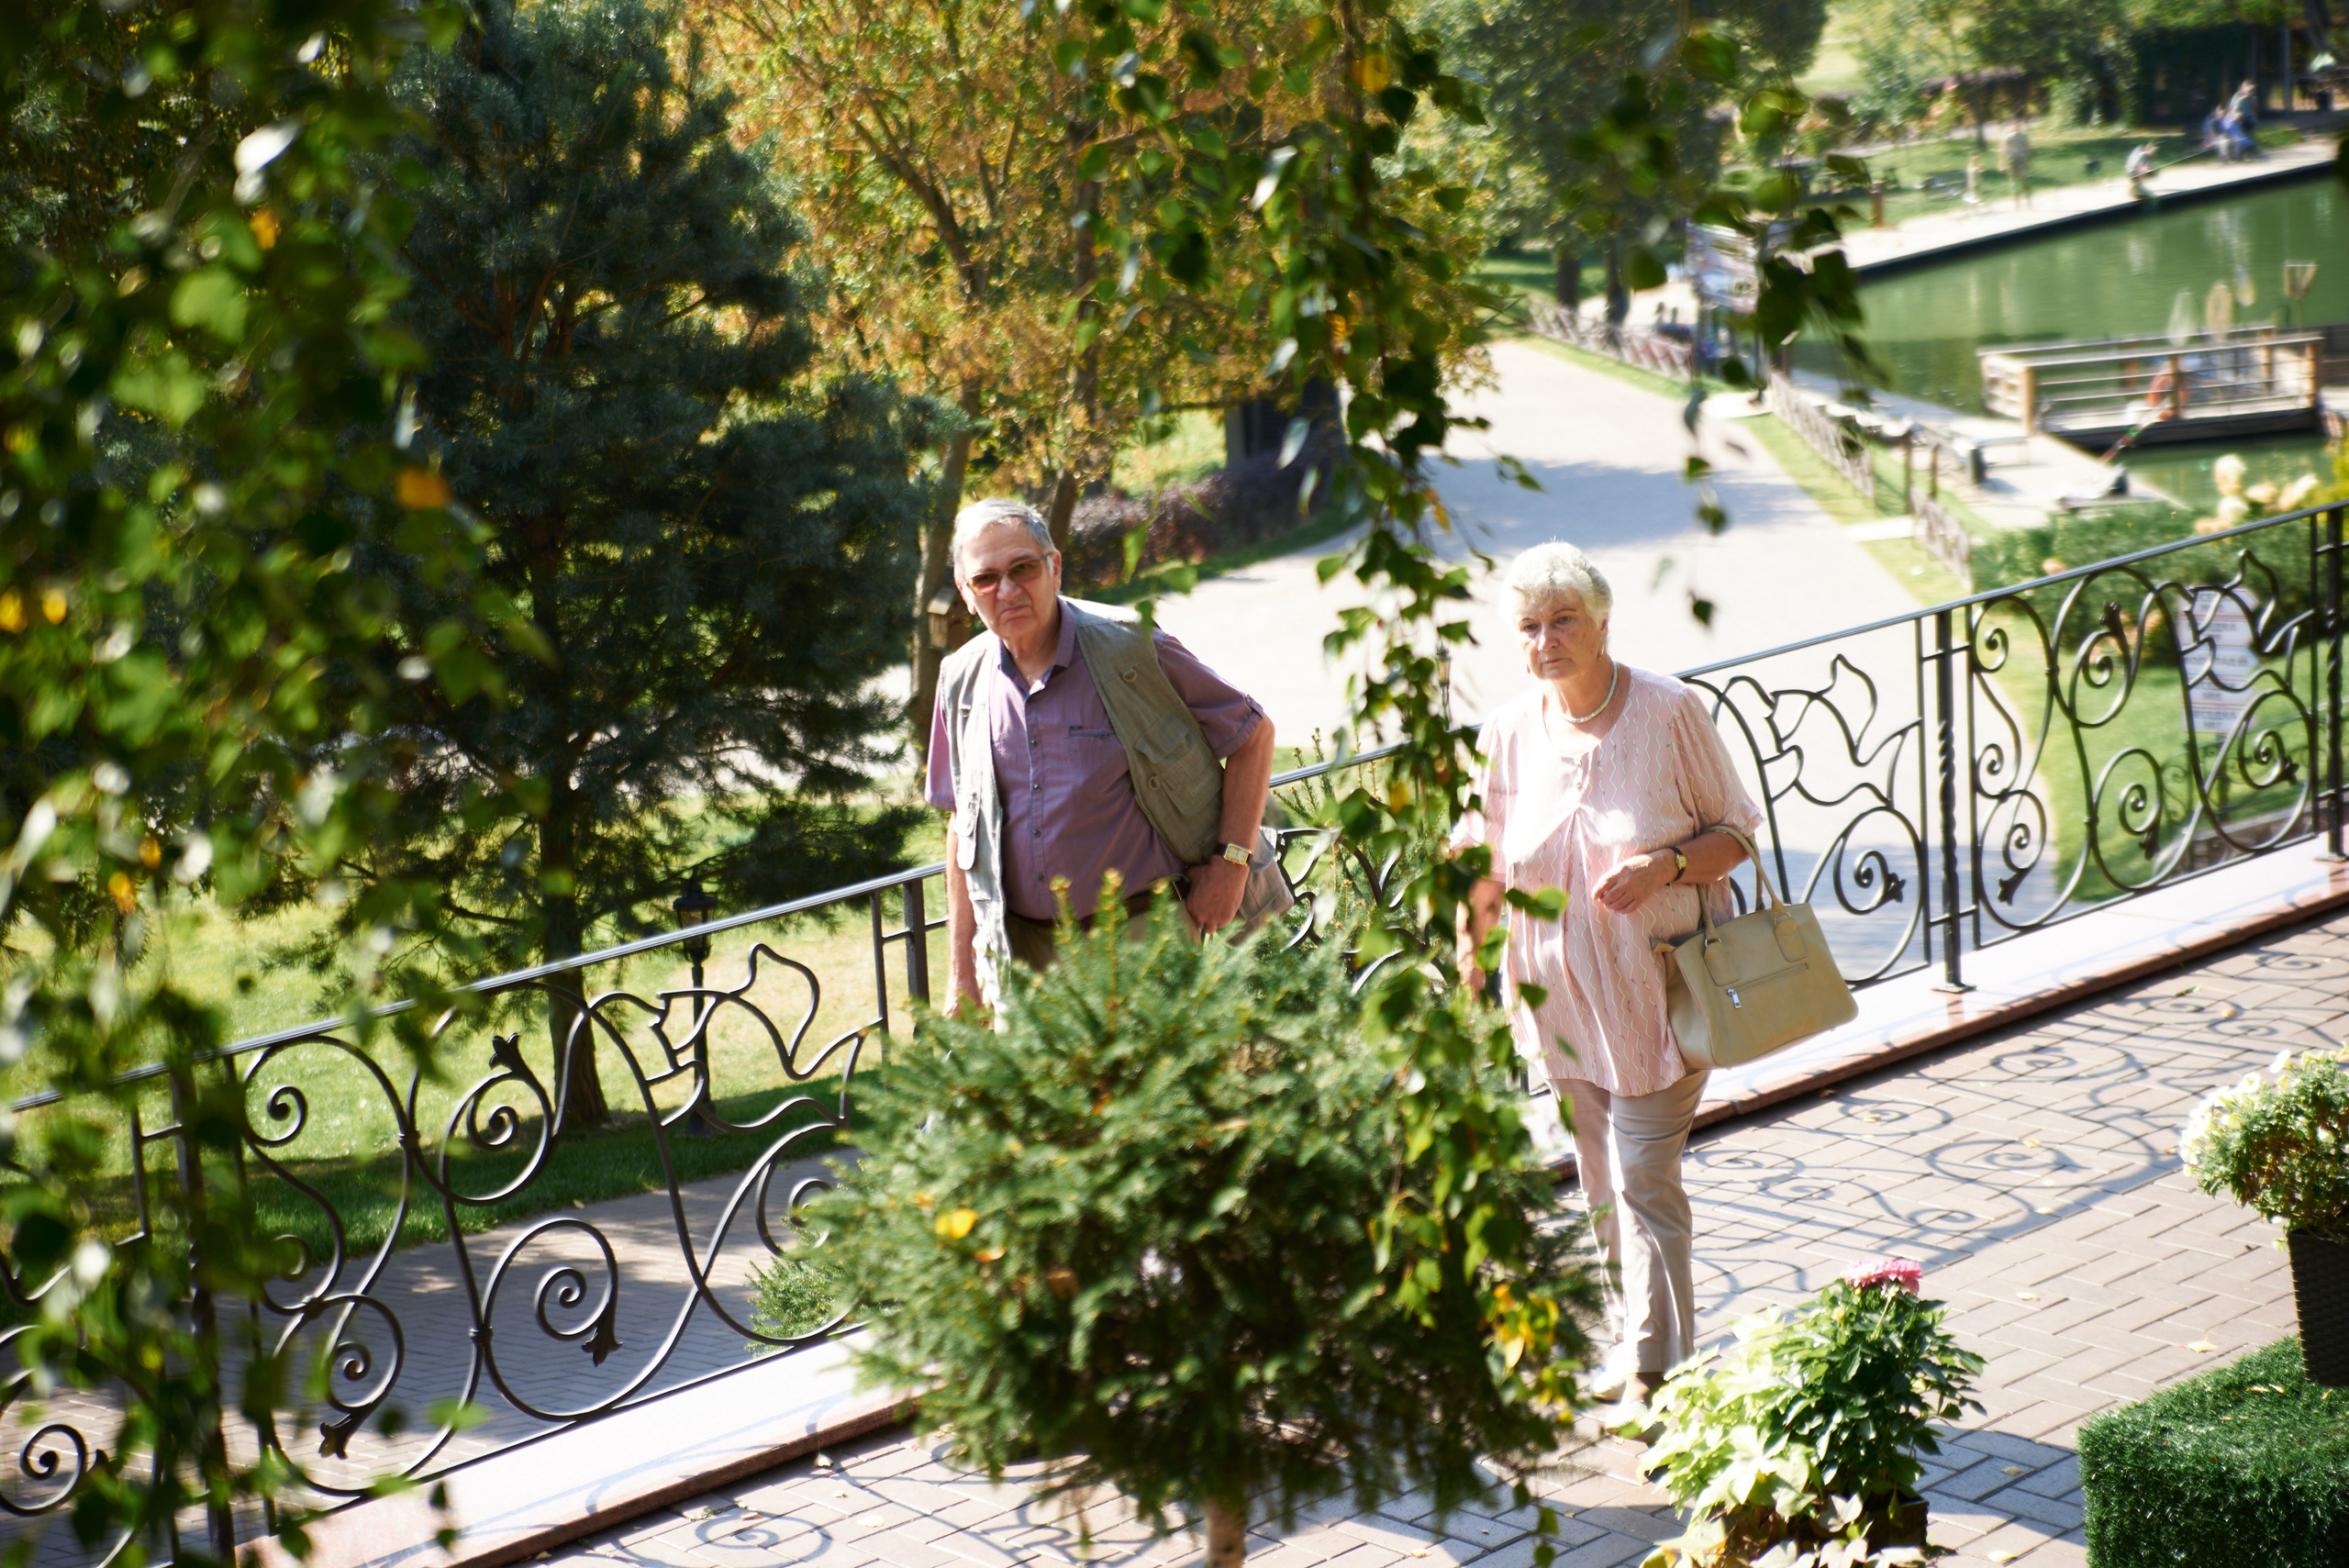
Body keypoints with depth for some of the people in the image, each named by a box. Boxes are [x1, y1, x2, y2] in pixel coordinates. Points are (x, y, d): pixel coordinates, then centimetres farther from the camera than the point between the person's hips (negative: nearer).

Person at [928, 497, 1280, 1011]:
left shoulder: (1128, 647, -7)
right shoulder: (963, 683, 5)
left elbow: (1253, 732, 0)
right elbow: (964, 826, 13)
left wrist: (1231, 861, -8)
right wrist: (962, 974, 11)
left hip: (1144, 933, -4)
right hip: (1024, 957, 4)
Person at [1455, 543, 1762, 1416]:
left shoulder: (1670, 712, -11)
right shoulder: (1509, 731, -2)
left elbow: (1735, 829, -5)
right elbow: (1482, 865, 8)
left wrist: (1666, 866, -23)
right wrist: (1471, 962, 5)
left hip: (1661, 988, -4)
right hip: (1562, 992, 4)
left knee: (1645, 1175, -6)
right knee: (1601, 1181, 14)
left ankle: (1655, 1371, 2)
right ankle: (1628, 1339, 31)